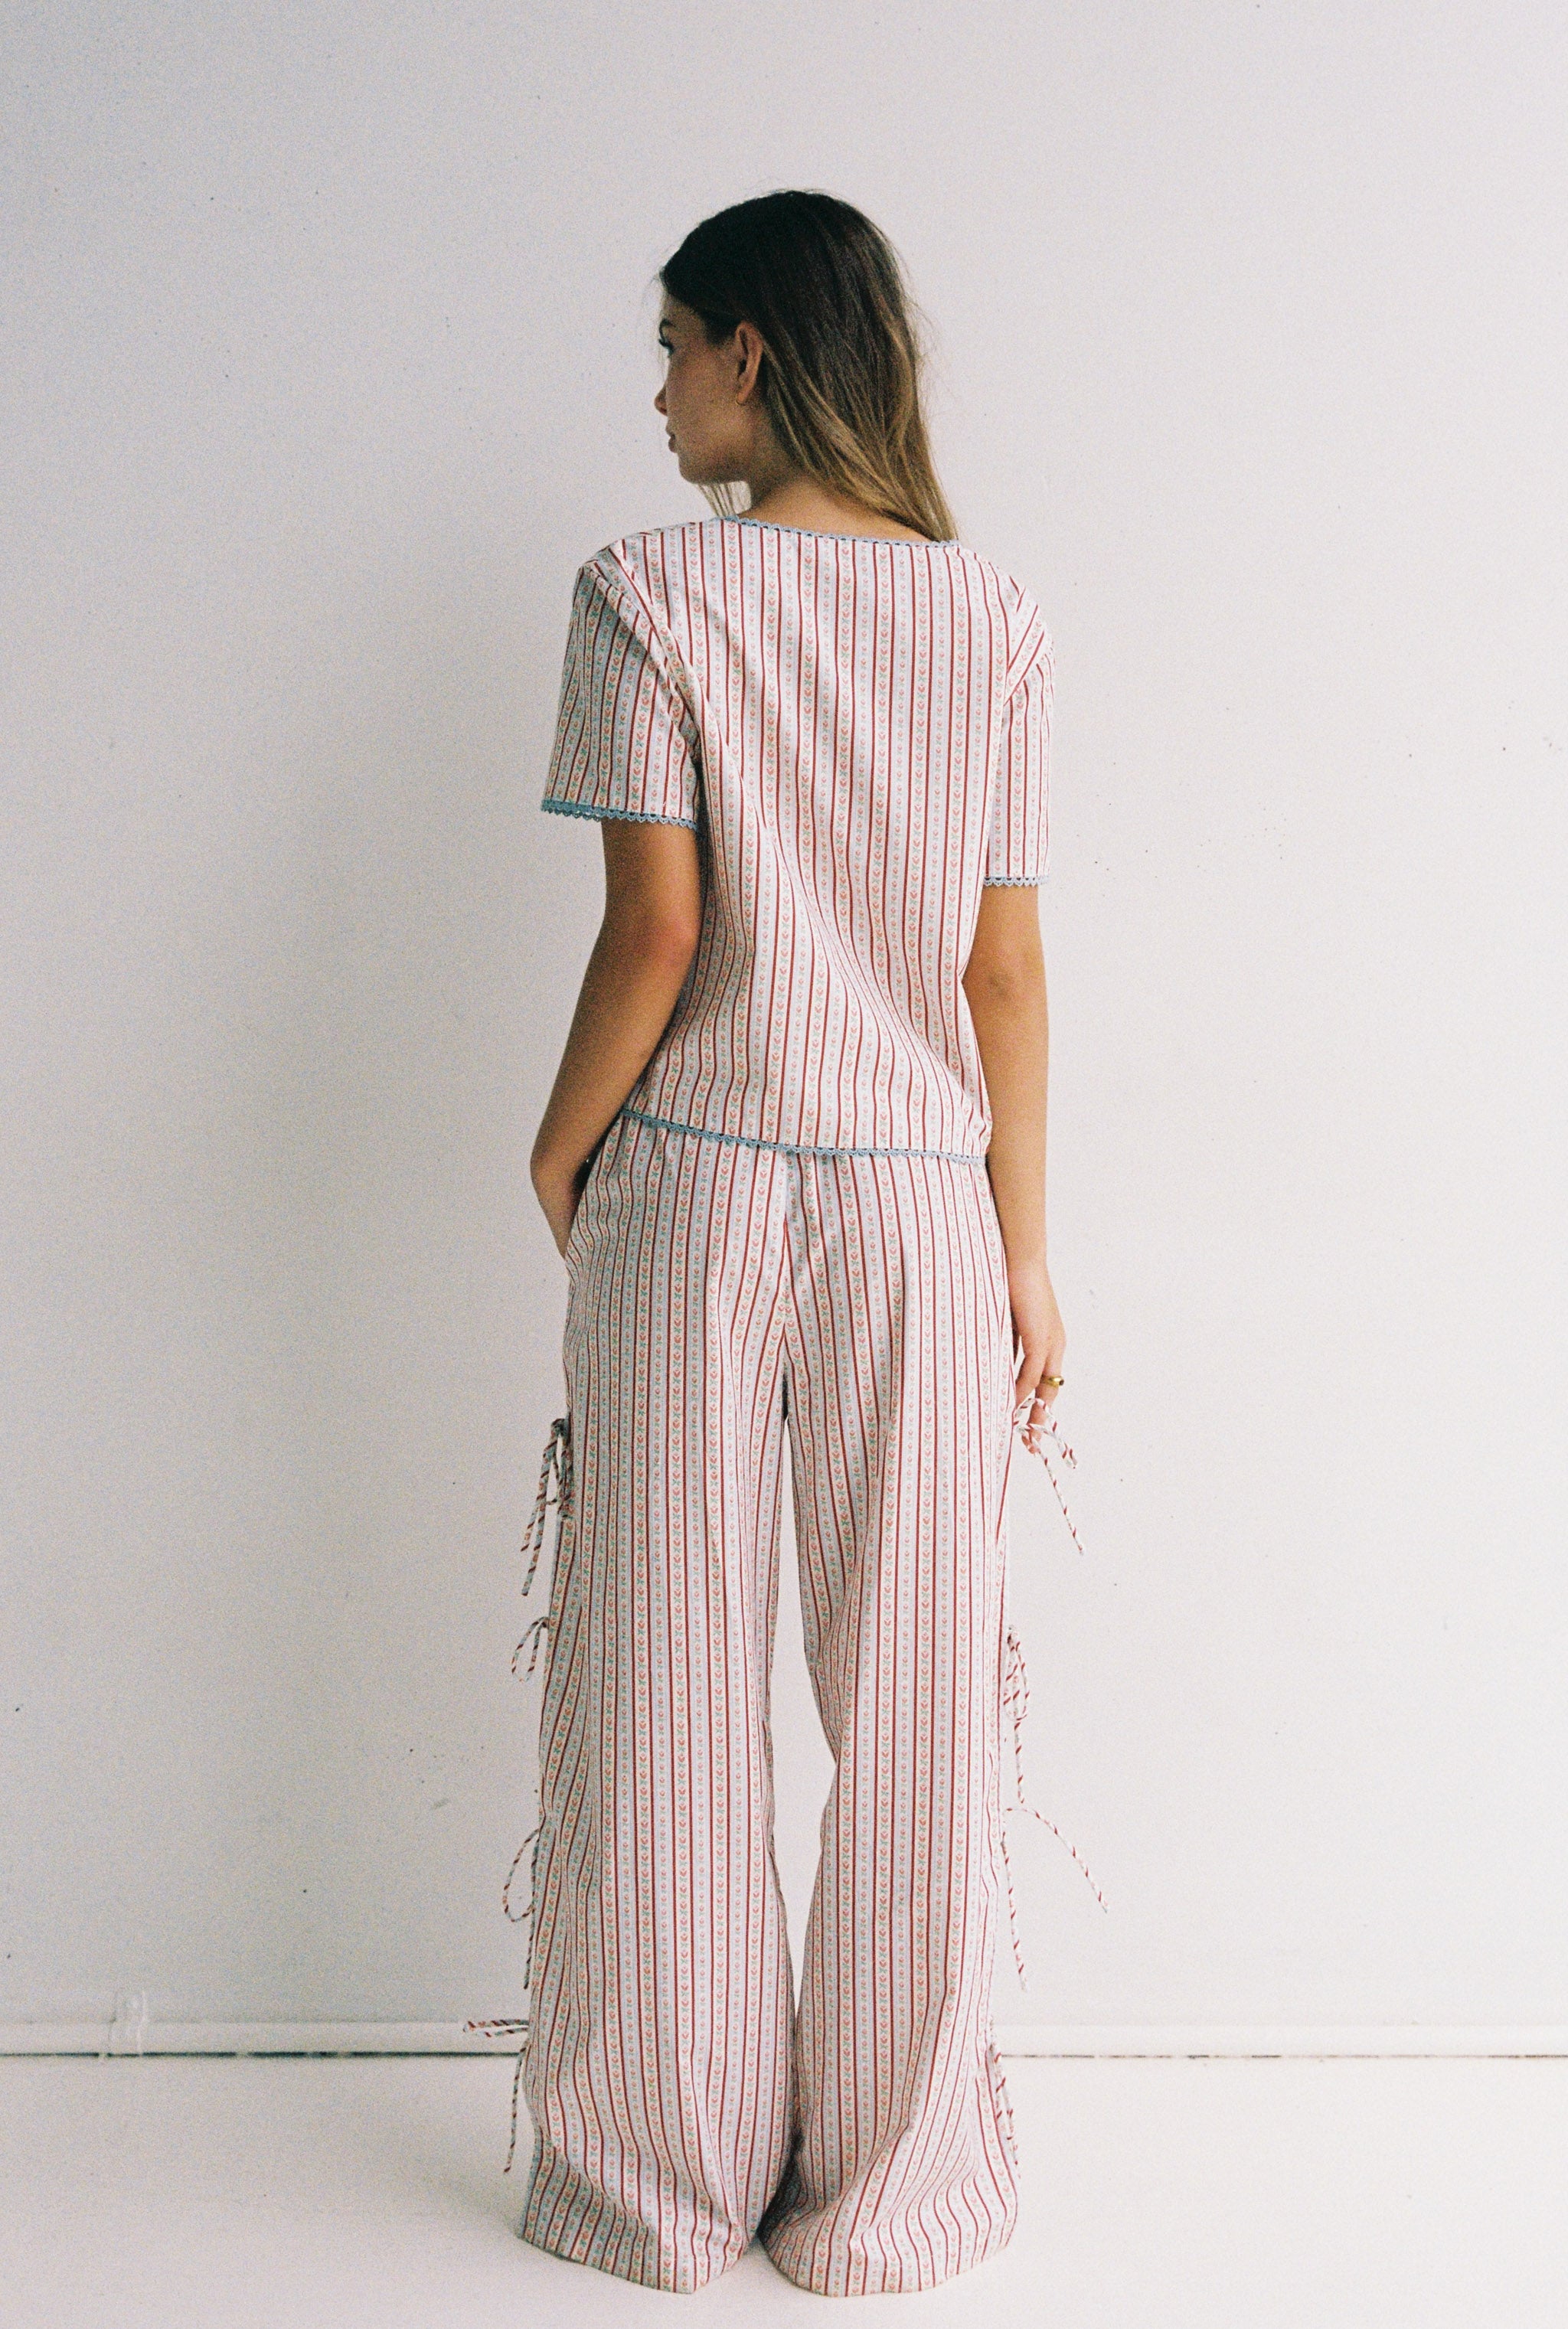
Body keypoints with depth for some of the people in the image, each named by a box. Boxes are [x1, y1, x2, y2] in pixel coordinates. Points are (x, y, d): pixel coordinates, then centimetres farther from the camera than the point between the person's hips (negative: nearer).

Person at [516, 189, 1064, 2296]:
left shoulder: (648, 596, -6)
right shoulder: (992, 616, 2)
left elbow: (654, 934, -11)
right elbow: (1004, 971, 1)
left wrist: (560, 1148, 5)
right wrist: (1024, 1254, 7)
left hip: (692, 1194, -2)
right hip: (917, 1198, 2)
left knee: (668, 1697, 10)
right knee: (913, 1707, 10)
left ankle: (665, 2181, 24)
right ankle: (889, 2191, 24)